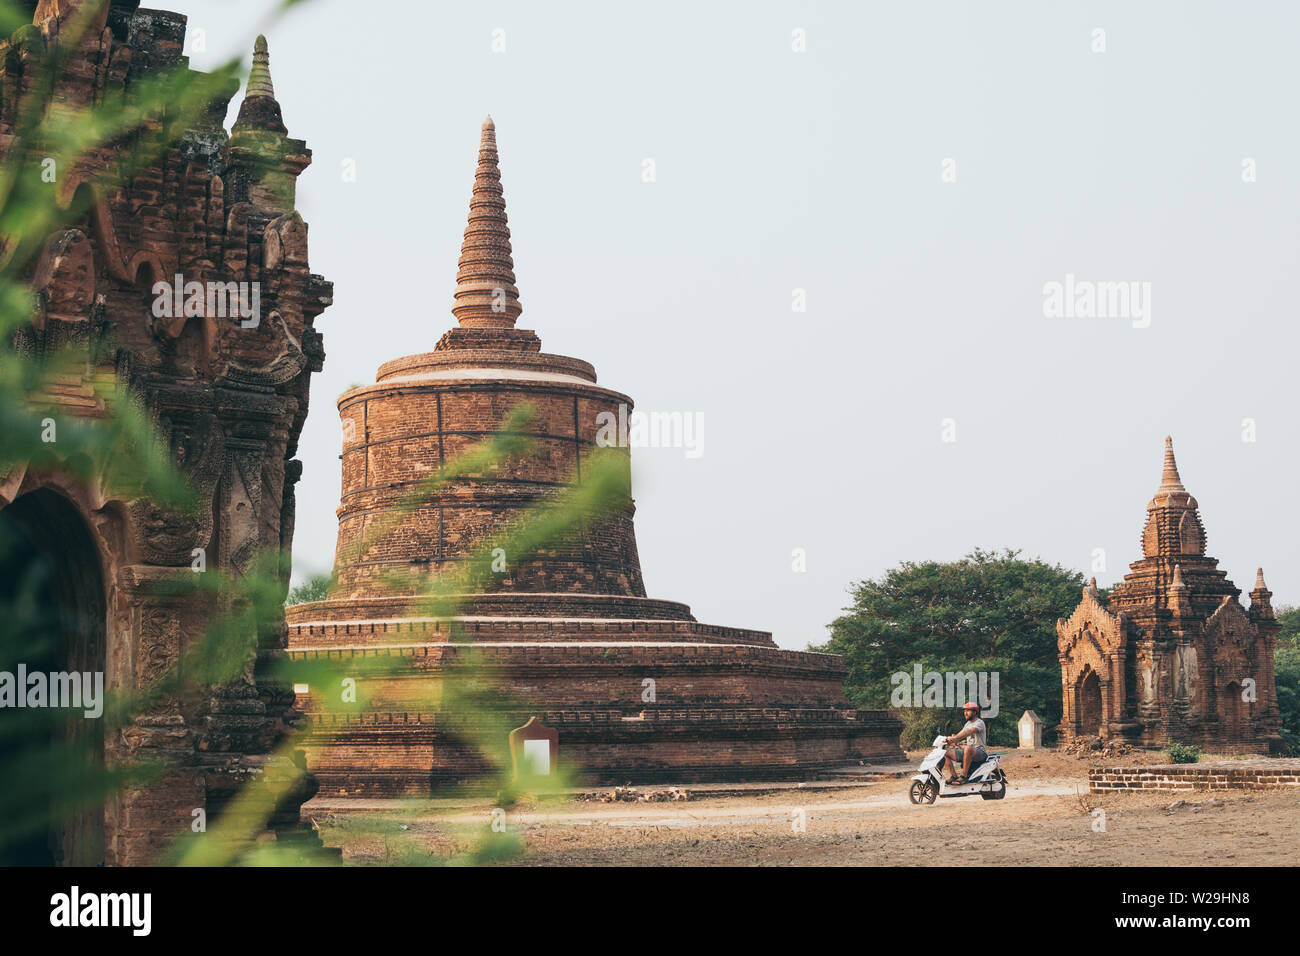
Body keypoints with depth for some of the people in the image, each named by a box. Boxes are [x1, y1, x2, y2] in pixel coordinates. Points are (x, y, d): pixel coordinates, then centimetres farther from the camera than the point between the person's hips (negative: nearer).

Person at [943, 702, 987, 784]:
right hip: (969, 752, 9)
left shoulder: (979, 723, -9)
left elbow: (969, 731, -27)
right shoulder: (968, 723, 20)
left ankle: (963, 776, -33)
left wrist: (954, 738, -38)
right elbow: (960, 737, 18)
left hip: (980, 752, -9)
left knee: (968, 748, -41)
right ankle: (953, 775, -10)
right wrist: (951, 741, -4)